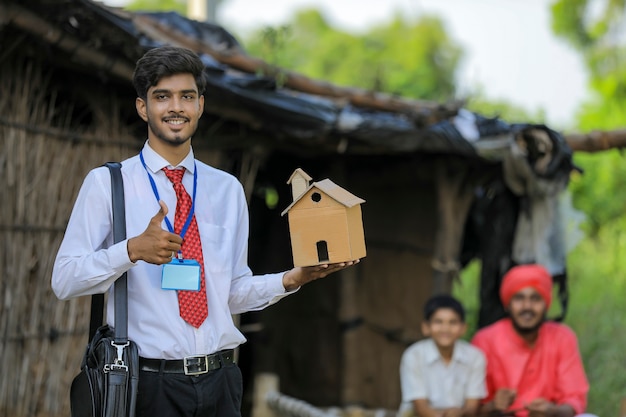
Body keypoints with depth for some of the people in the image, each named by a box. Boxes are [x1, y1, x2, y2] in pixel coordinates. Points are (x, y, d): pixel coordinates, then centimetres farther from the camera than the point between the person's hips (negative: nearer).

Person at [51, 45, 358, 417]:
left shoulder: (228, 190, 13)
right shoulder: (106, 183, 0)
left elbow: (233, 293, 13)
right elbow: (64, 280, -8)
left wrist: (291, 280, -3)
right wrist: (133, 249, -22)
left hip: (220, 382, 4)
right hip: (150, 383, -3)